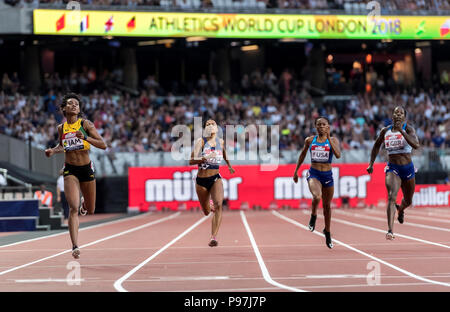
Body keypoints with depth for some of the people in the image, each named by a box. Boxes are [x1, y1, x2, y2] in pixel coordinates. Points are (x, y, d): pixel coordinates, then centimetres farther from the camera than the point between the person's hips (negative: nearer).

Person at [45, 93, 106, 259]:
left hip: (86, 169, 0)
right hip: (70, 170, 0)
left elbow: (103, 145, -11)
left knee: (90, 211, 15)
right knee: (73, 208, -18)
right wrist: (53, 151, 3)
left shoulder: (86, 124, -6)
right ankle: (75, 246, -20)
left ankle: (84, 204, 53)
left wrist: (85, 138, -24)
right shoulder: (61, 128, 3)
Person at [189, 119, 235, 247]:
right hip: (202, 180, -1)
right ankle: (210, 203, 51)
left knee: (218, 205, -24)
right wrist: (205, 158, -30)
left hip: (216, 179, 1)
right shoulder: (201, 141, -8)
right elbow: (191, 161, -16)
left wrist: (229, 165, 42)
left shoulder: (220, 142, 5)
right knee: (207, 212, 11)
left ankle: (214, 237, -27)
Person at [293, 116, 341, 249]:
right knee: (317, 197, -30)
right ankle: (313, 216, 1)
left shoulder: (333, 140, -1)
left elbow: (338, 155, -18)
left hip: (327, 175, 1)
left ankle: (327, 232, 32)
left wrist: (328, 138, -20)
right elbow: (302, 155, 17)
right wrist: (296, 171, 18)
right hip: (314, 174, -1)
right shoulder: (309, 140, 2)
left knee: (327, 205, 12)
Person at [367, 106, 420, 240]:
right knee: (392, 197, -25)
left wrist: (401, 130, -33)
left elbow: (416, 145, -28)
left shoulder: (408, 129, -9)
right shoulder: (385, 131, 0)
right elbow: (376, 145, 20)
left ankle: (400, 210, 58)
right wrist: (371, 163, 15)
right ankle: (390, 231, -30)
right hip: (392, 168, 0)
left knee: (408, 201, 20)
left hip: (408, 169, 1)